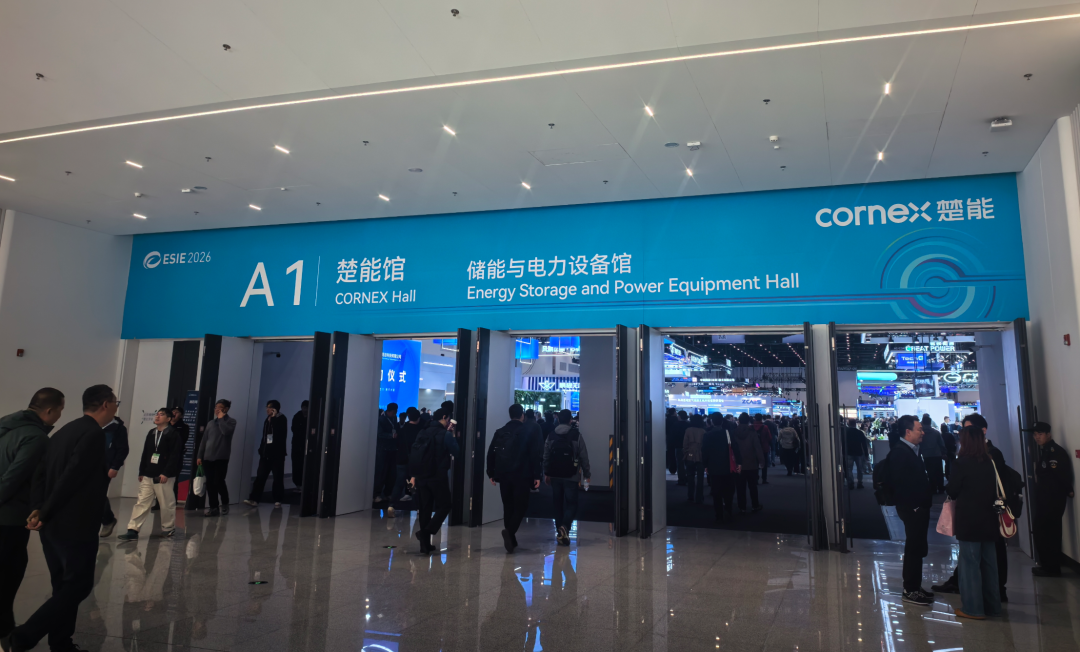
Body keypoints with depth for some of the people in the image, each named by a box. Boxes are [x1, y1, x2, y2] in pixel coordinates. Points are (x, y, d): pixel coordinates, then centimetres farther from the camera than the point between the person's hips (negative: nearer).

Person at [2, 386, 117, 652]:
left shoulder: (65, 431, 12)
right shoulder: (94, 434, -17)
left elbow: (41, 473, 7)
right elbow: (72, 478, -24)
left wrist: (39, 508, -3)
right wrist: (45, 514, -15)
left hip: (53, 525, 9)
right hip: (75, 527, -9)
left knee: (64, 586, 16)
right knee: (78, 586, 1)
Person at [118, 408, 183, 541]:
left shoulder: (173, 433, -7)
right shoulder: (151, 433, 14)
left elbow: (175, 455, -14)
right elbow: (145, 454, 15)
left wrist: (166, 473, -19)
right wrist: (141, 472, 11)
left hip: (164, 476, -6)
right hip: (148, 475, 6)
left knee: (166, 503, 3)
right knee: (141, 502, 2)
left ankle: (169, 528, 18)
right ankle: (133, 530, 3)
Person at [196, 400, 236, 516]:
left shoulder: (231, 421, 1)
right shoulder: (211, 423, 14)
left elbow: (226, 431, -21)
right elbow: (204, 440, 15)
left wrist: (221, 418, -10)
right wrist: (199, 455, 10)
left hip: (221, 457, -5)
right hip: (208, 457, 5)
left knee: (219, 482, -7)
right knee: (210, 483, 3)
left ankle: (225, 504, 15)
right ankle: (213, 507, 12)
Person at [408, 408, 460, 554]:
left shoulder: (423, 433, 10)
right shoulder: (446, 435, -8)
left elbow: (413, 454, 7)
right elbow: (456, 452, -4)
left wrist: (413, 475, 8)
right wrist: (452, 437, 10)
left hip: (422, 477, 6)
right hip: (438, 477, -6)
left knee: (425, 508, 10)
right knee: (444, 506, 6)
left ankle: (425, 544, 11)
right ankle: (426, 532, -14)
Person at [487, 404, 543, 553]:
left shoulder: (500, 432, 8)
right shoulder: (529, 431, -2)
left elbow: (491, 454, 7)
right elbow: (536, 455, -7)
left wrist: (491, 473, 13)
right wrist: (537, 475, -4)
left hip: (504, 475, 3)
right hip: (521, 475, -3)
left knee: (508, 506, 14)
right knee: (521, 506, 4)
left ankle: (510, 538, 16)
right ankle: (509, 531, -19)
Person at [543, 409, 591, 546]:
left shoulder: (551, 435, 5)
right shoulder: (576, 435, -4)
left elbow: (546, 456, 5)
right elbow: (584, 456, -4)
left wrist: (546, 473, 11)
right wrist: (586, 473, 4)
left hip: (555, 476, 3)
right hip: (571, 476, -3)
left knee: (558, 504, 13)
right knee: (571, 504, 2)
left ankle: (560, 532, 13)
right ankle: (565, 526, -22)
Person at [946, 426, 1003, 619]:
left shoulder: (962, 463, -14)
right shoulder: (990, 462, 3)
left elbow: (952, 491, -7)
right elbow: (995, 491, 11)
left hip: (968, 520, -6)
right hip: (988, 519, 6)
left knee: (970, 563, 0)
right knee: (988, 562, 14)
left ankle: (973, 608, 5)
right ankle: (992, 605, 24)